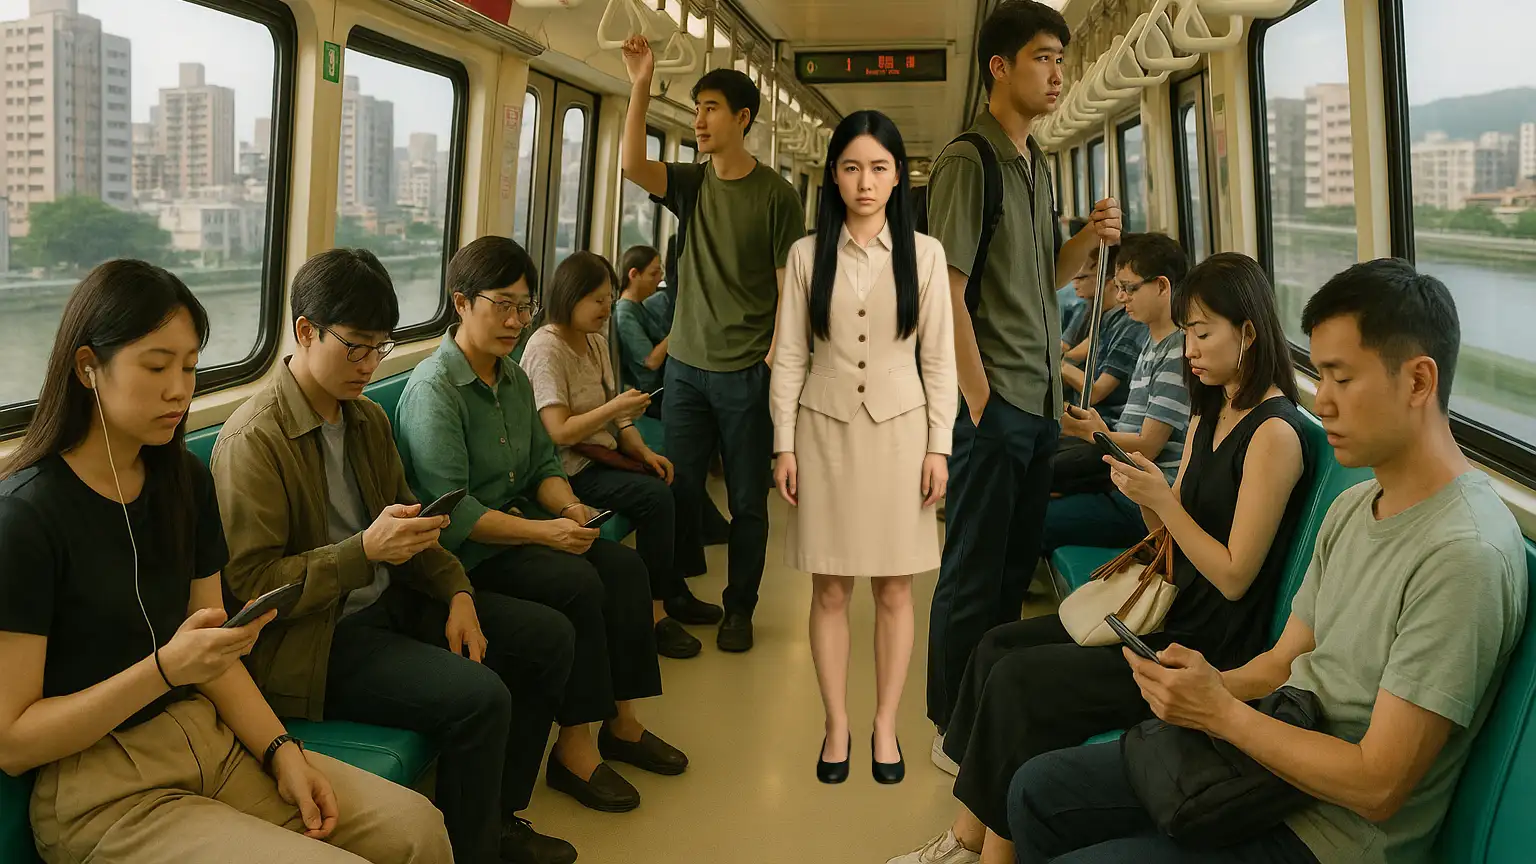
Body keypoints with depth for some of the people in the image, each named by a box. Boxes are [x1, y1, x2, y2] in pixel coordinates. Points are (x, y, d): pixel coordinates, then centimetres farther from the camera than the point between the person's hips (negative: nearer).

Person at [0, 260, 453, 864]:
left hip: (210, 740, 6)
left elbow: (213, 652, 8)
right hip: (102, 793, -6)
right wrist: (164, 669, -24)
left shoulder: (185, 480, 5)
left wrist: (281, 751, -6)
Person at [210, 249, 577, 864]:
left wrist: (457, 593, 0)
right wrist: (366, 550, -29)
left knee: (549, 638, 5)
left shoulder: (368, 419, 10)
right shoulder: (252, 441, -17)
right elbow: (252, 585, -19)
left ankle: (499, 814, 19)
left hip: (387, 602, 9)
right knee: (480, 697, -27)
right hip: (310, 640, -9)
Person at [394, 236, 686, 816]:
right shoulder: (433, 389, -16)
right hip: (465, 550, -8)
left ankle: (621, 721, 0)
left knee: (624, 566, -11)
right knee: (578, 583, -27)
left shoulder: (512, 378, 11)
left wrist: (567, 506, -9)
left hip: (521, 523, 8)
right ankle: (574, 747, -15)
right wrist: (543, 532, -26)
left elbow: (544, 462, 14)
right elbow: (451, 513, -22)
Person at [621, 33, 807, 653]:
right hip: (687, 365, 4)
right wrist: (641, 85, -18)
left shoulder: (776, 195, -5)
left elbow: (790, 283, -5)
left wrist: (780, 354, -12)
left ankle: (740, 608, 19)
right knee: (680, 489, 9)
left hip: (746, 371, -4)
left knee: (747, 499, 5)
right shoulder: (692, 184, 6)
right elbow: (632, 166, -11)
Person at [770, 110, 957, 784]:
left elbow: (938, 357, 1)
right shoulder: (808, 255, 0)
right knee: (830, 590, 6)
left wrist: (939, 446, -3)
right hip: (825, 431, 0)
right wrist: (785, 445, -2)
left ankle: (886, 727, 21)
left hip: (899, 430, 0)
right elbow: (789, 357, 2)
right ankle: (836, 727, 20)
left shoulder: (923, 253, -1)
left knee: (894, 589, 6)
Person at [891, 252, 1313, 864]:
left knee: (1017, 680, -16)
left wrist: (1162, 500, -18)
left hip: (1212, 648, -9)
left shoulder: (1275, 433, -16)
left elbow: (1234, 576, -18)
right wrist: (1144, 495, -6)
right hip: (1169, 613, 9)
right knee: (997, 646, 0)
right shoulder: (1210, 416, 13)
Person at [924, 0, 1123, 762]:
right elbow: (947, 292, -16)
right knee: (974, 574, 2)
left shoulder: (1037, 165, 14)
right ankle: (954, 729, 16)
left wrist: (1088, 241, 1)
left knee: (1017, 566, 16)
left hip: (1040, 401, 8)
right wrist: (981, 403, -17)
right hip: (993, 402, -8)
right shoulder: (967, 161, -11)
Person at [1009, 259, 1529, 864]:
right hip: (1264, 760, 9)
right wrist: (1208, 684, -10)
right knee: (1037, 790, 9)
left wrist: (1220, 712, -18)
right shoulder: (1352, 507, 6)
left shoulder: (1464, 556, -24)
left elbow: (1378, 786, -24)